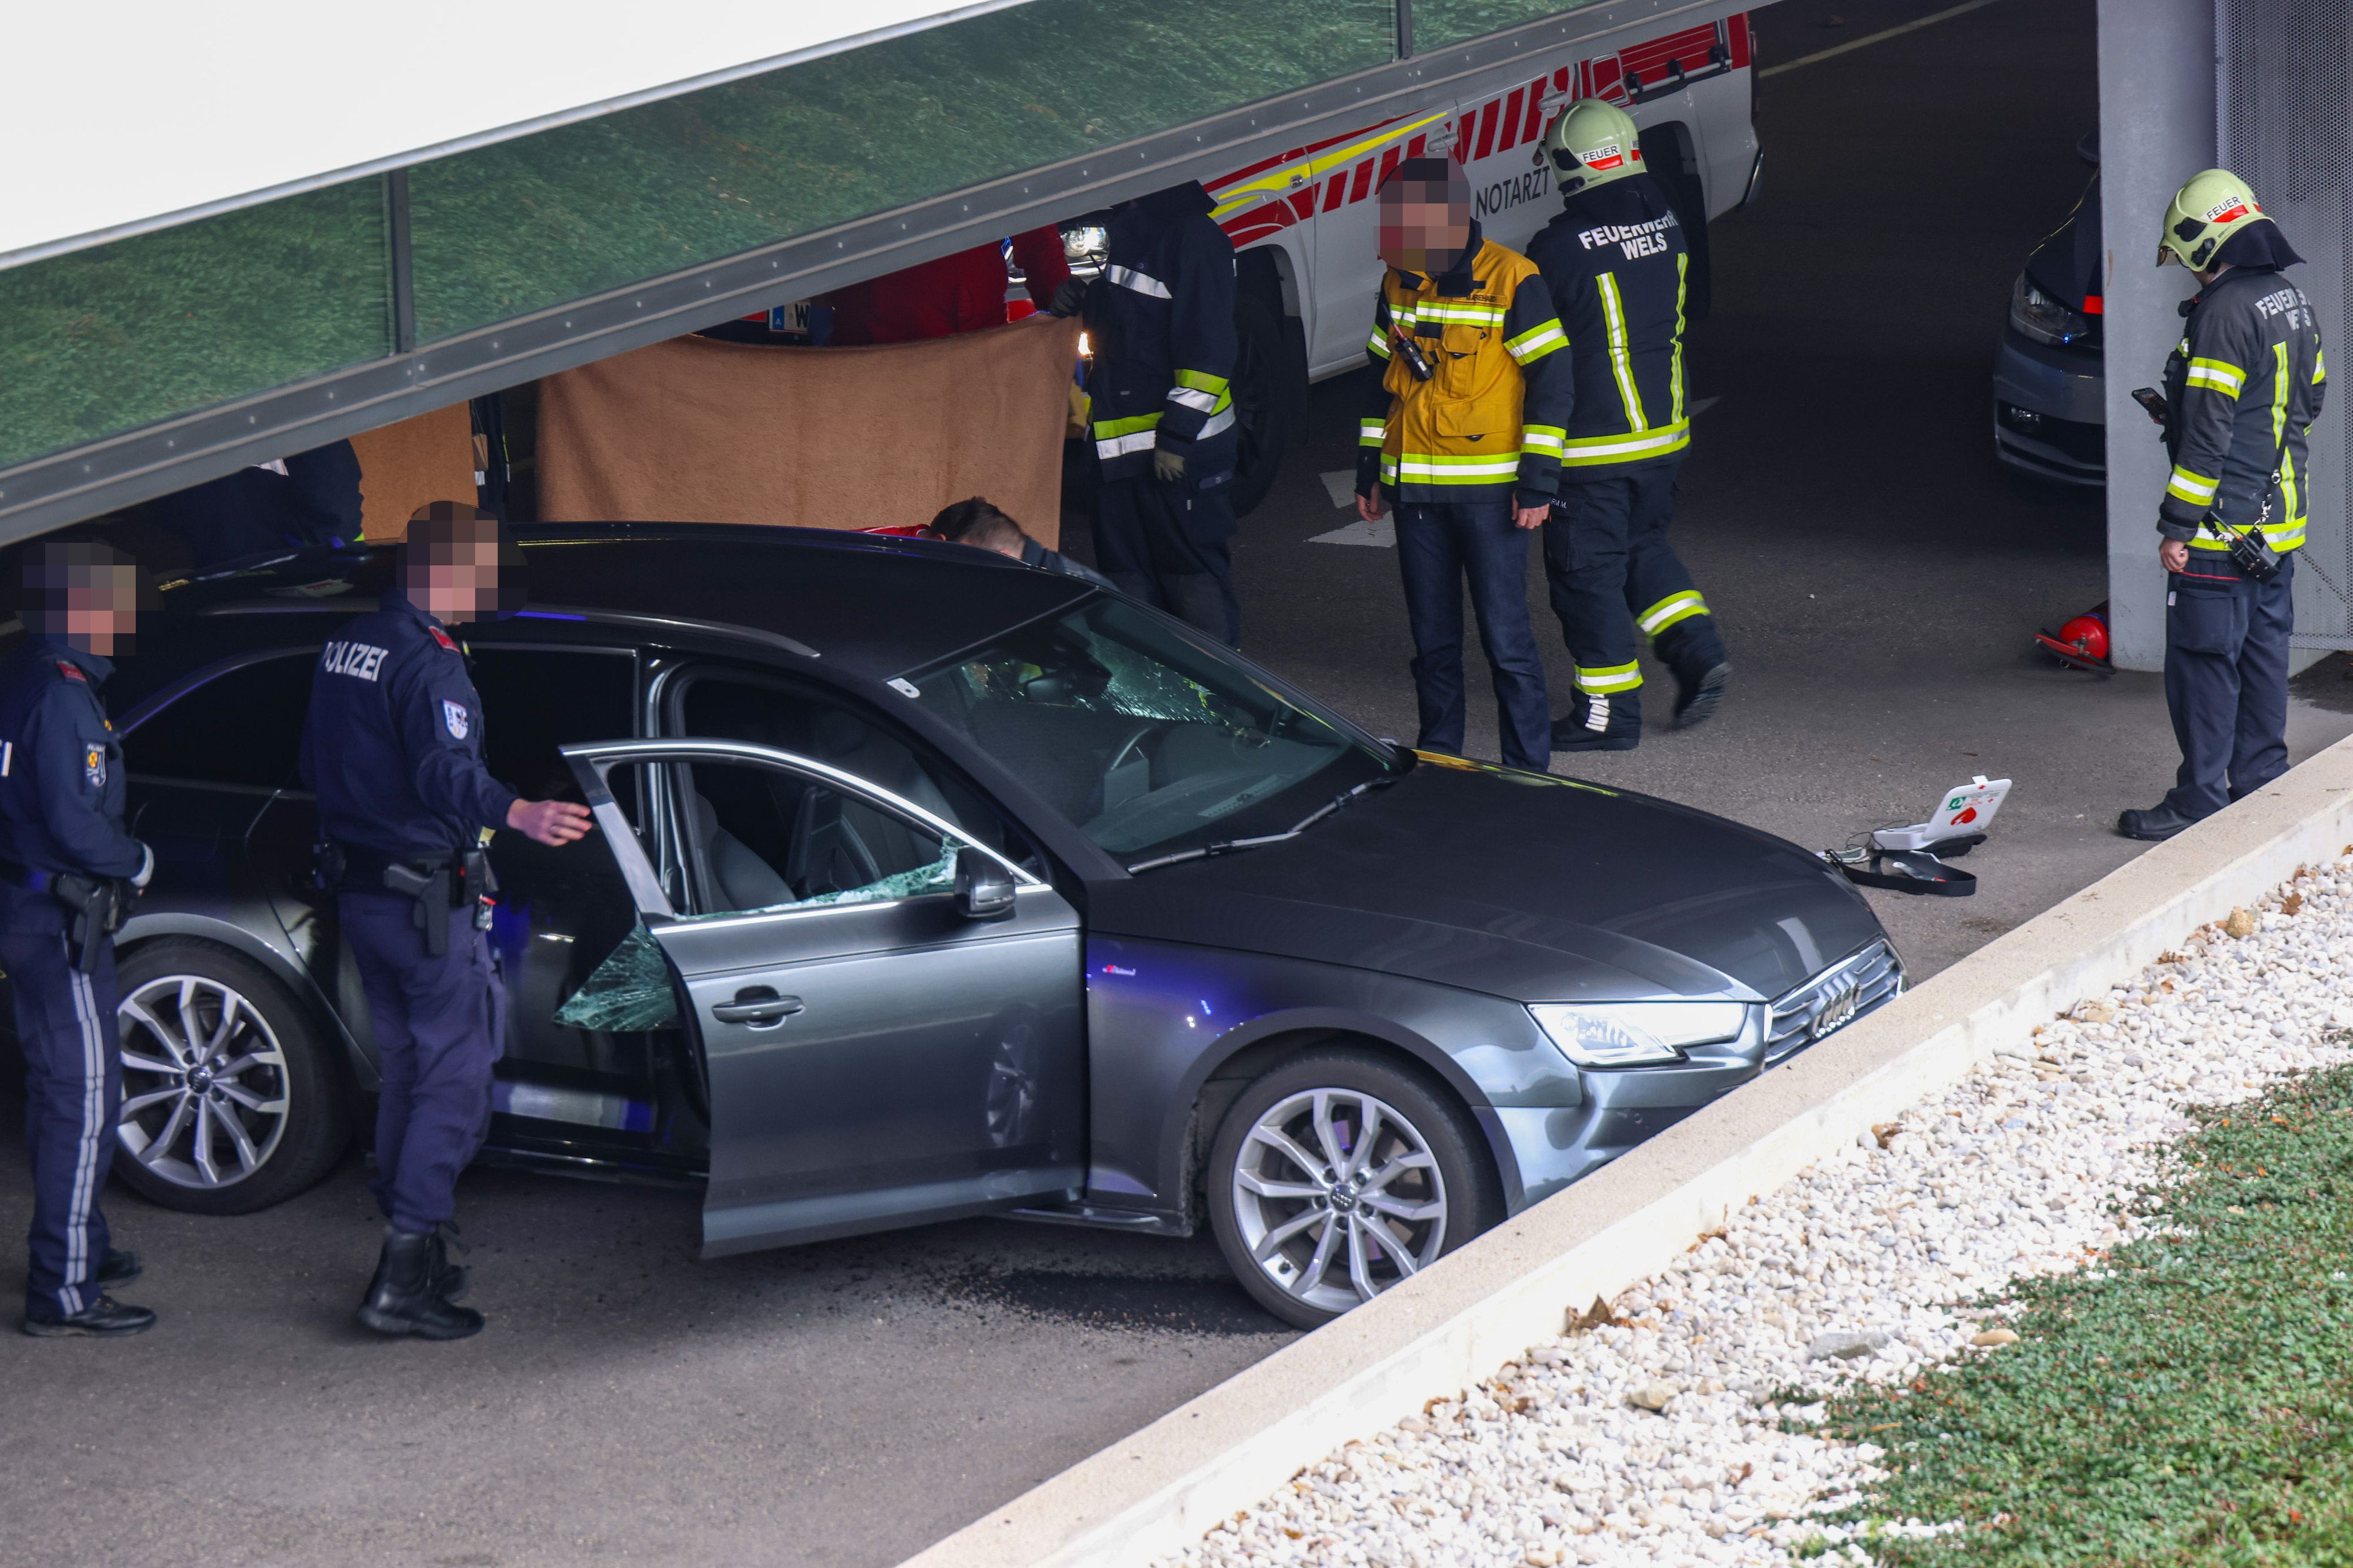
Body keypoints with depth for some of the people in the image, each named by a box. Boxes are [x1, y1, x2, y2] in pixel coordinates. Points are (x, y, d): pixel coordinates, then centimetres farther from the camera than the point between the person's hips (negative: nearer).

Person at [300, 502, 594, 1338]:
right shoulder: (428, 663, -19)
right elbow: (445, 771, -34)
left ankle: (413, 1253, 24)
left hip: (358, 887, 9)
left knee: (404, 1067, 18)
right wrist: (516, 815, -49)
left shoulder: (345, 646, 10)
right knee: (456, 1080, -5)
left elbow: (317, 764, 21)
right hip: (426, 902, -9)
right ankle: (403, 1281, -9)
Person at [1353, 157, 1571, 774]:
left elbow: (1550, 382, -8)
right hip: (1414, 487, 5)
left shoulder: (1512, 281, -9)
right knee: (1432, 637, 11)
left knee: (1506, 637, -5)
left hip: (1490, 486, -5)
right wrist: (1369, 471, 18)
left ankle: (1529, 770, 2)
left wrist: (1538, 481, -12)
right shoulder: (1398, 283, 8)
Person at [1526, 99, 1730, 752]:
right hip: (1666, 430, 7)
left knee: (1588, 573, 4)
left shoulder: (1559, 248, -20)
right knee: (1642, 545, 25)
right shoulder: (1666, 226, 1)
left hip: (1593, 442, -7)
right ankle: (1698, 651, 14)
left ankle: (1609, 714, 8)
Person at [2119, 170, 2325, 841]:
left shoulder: (2225, 312, -19)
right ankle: (2261, 788, 20)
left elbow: (2208, 430, -21)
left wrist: (2176, 526, -17)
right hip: (2281, 521, 9)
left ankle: (2200, 804, 0)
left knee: (2203, 661, -3)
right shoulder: (2292, 301, 10)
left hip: (2223, 532, -9)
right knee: (2263, 654, 14)